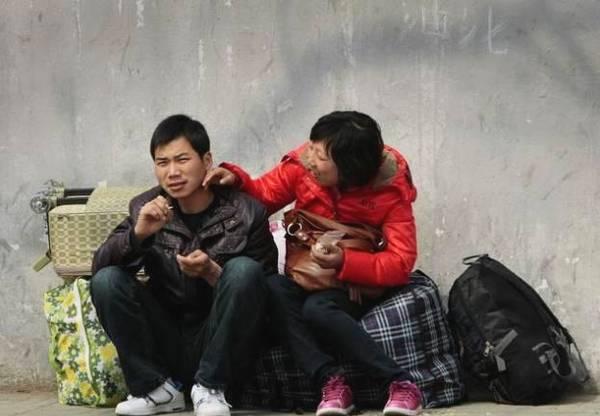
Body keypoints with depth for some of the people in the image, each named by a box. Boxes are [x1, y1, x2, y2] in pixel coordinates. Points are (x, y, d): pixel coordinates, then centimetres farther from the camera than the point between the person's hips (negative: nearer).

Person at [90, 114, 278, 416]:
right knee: (106, 281, -17)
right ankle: (156, 387, -6)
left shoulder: (245, 213, -8)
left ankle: (209, 388, -17)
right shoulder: (146, 209, 2)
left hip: (220, 346, -2)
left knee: (243, 269, -26)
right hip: (166, 344, 3)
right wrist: (138, 233, -25)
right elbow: (101, 263, -6)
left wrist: (211, 273, -26)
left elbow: (263, 289, -8)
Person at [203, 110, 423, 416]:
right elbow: (265, 196, 6)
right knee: (274, 288, -30)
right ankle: (331, 381, -35)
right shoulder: (302, 164, -11)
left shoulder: (391, 189, -18)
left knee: (317, 308, -36)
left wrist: (345, 262, -34)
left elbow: (401, 264, -21)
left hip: (362, 283, -4)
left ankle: (400, 385, -32)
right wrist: (236, 179, -15)